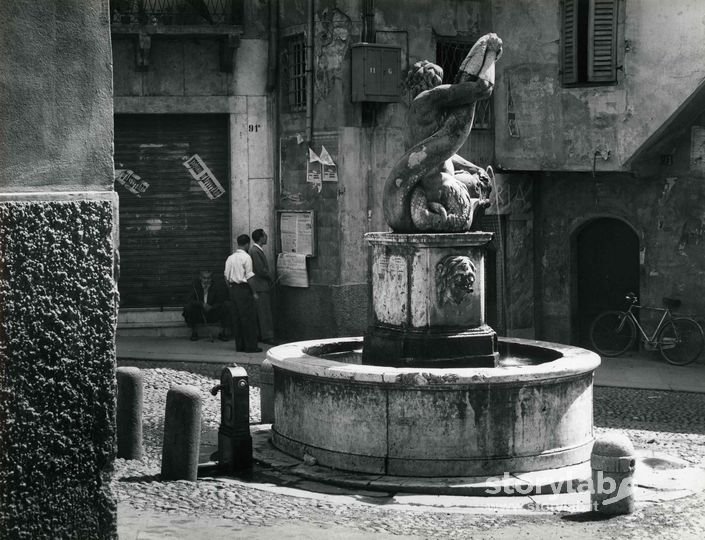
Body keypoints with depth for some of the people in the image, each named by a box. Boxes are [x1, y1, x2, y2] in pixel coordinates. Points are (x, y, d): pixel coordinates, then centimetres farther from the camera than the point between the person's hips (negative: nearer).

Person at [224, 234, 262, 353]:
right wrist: (254, 293, -8)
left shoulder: (230, 258, 10)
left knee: (236, 317, 11)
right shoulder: (246, 257, -11)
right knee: (249, 317, -3)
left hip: (233, 289, 7)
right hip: (244, 289, -7)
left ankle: (239, 345, 14)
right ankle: (250, 346, -3)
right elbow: (249, 277, -13)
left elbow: (226, 277, 12)